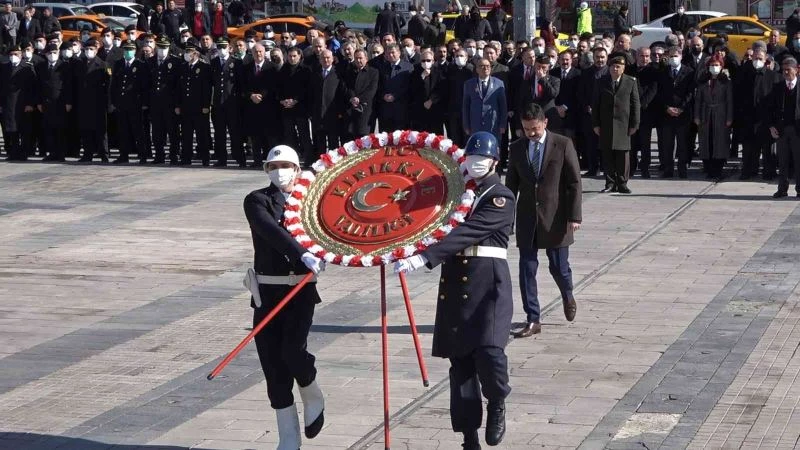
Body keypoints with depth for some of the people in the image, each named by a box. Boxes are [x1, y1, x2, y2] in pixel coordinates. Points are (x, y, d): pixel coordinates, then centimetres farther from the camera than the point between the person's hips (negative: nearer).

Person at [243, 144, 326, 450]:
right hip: (267, 292, 0)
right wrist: (302, 255, -36)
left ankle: (313, 398, 12)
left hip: (301, 290, 0)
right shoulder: (257, 201, -3)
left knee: (293, 349, -20)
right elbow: (272, 231, -22)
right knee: (273, 363, 1)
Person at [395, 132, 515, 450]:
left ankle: (497, 404, 10)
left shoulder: (501, 198, -7)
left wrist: (424, 257, -30)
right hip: (454, 283, 6)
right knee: (460, 359, 4)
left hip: (488, 283, -6)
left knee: (488, 351, -21)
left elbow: (468, 231, -20)